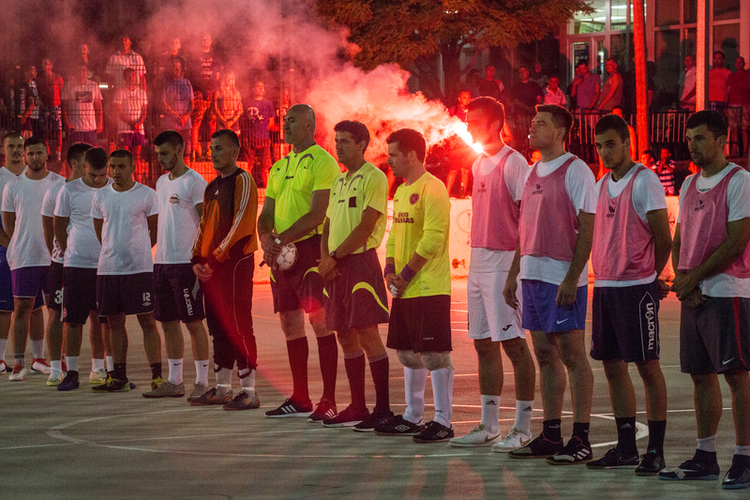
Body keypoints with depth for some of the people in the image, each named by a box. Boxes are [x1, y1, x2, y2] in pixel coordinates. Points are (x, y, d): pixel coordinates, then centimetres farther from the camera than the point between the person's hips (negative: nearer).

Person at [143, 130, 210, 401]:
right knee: (168, 322, 10)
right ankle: (174, 381, 16)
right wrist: (160, 254, 16)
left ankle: (202, 382, -1)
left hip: (186, 262, -8)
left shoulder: (194, 182, -8)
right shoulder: (161, 182, 16)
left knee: (194, 322, -5)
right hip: (162, 262, 8)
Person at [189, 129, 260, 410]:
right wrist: (198, 259, 7)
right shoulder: (212, 186, 19)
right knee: (218, 327, 11)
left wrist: (217, 257, -17)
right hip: (211, 267, 9)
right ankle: (222, 389, 17)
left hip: (235, 261, -9)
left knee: (238, 325, -9)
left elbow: (241, 223, -16)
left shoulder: (242, 181, -7)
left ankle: (249, 392, -6)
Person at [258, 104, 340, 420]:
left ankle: (328, 400, -6)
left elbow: (317, 215, -15)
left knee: (320, 322, -8)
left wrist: (280, 240, -18)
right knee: (290, 325, 10)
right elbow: (266, 213, 17)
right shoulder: (278, 168, 18)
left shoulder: (322, 162, -7)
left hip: (311, 248, -8)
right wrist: (266, 239, -5)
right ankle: (299, 399, 18)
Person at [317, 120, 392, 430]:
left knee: (367, 334, -9)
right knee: (345, 335, 9)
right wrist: (325, 257, 0)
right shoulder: (339, 182, 19)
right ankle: (357, 408, 15)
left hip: (361, 261, -8)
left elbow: (365, 227, -15)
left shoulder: (374, 178, -8)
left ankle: (383, 409, -6)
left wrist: (335, 257, -13)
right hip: (336, 265, 8)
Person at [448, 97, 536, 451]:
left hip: (505, 262, -9)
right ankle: (488, 427, 16)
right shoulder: (478, 165, 16)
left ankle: (523, 428, 0)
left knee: (513, 343, -5)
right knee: (484, 344, 10)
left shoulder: (514, 163, -11)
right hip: (478, 262, 9)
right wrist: (476, 259, 18)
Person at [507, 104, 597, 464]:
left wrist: (571, 279, -19)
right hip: (533, 274, 8)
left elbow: (587, 230, -13)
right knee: (545, 355, 10)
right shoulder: (533, 173, 16)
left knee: (571, 354, -5)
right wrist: (513, 275, 16)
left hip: (563, 277, -8)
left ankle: (581, 440, -3)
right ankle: (550, 436, 15)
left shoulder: (576, 172, -8)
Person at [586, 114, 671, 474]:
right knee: (613, 366, 9)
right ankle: (626, 448, 16)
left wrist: (650, 277, 2)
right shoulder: (601, 185, 14)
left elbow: (663, 238, -8)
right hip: (604, 286, 8)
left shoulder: (644, 181, -8)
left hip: (637, 286, -7)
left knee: (647, 366, -4)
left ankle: (655, 450, 0)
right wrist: (604, 275, 13)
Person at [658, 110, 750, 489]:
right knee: (701, 375, 9)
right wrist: (681, 278, -1)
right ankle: (705, 458, 15)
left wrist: (694, 277, -11)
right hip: (692, 296, 8)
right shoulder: (689, 185, 17)